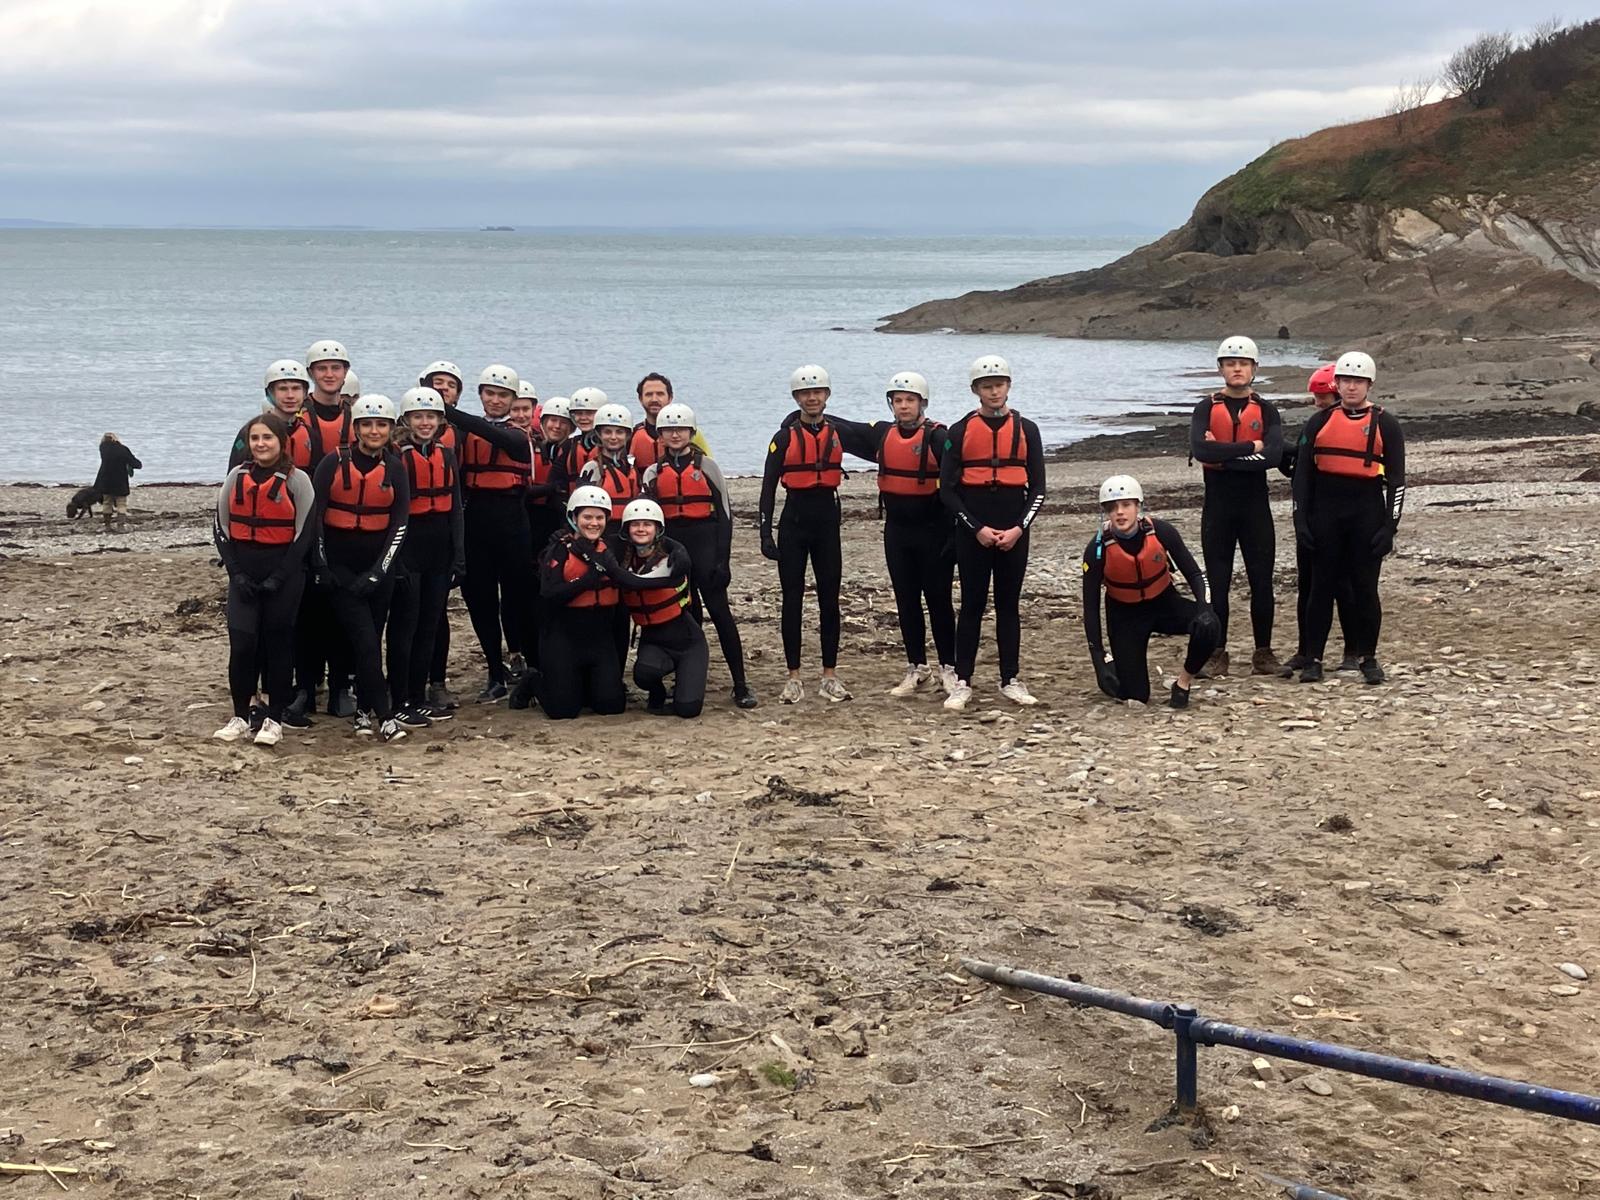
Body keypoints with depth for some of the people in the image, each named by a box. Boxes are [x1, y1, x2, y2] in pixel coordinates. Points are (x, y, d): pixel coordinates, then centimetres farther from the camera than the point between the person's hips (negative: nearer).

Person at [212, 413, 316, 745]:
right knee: (241, 642, -5)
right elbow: (221, 528, 7)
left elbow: (304, 533, -5)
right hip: (243, 572, 2)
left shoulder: (297, 480, -3)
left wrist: (278, 577, -11)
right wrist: (236, 573, -4)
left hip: (284, 572, -2)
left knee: (278, 643, 3)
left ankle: (274, 719, 11)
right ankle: (240, 717, 6)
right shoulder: (236, 477, 7)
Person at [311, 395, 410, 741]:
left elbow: (400, 522, 0)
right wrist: (321, 566, -8)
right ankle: (384, 715, -8)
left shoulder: (395, 469, 2)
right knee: (365, 639, -10)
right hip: (339, 565, -2)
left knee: (370, 638, 5)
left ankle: (363, 710, 19)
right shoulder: (334, 463, -4)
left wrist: (378, 571, -7)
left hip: (378, 566, 2)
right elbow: (313, 515, -4)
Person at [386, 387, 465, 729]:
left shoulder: (447, 457, 11)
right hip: (407, 546, -6)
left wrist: (458, 556, 7)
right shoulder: (396, 456, -6)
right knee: (404, 626, -2)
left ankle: (418, 698, 19)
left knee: (430, 625, 10)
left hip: (439, 551, 6)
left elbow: (455, 509, 13)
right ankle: (400, 704, 2)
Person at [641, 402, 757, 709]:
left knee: (719, 610, -9)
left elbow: (724, 513, 0)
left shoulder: (706, 466, 2)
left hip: (705, 542, -3)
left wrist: (722, 558, -6)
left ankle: (740, 684, -8)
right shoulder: (653, 472, 10)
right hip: (671, 544, 3)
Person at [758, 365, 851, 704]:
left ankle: (830, 676, 11)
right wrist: (766, 533, -6)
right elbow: (768, 488, -1)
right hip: (794, 523, -2)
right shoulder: (785, 437, 0)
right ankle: (794, 678, 6)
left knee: (829, 599, 4)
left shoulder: (839, 432, 6)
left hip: (828, 522, 2)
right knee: (792, 600, 1)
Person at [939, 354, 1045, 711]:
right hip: (972, 531, -1)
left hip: (1014, 531, 1)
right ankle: (962, 683, 4)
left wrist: (1019, 528, -7)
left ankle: (1011, 680, 14)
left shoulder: (1026, 429, 5)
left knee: (1009, 604, 8)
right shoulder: (960, 431, 1)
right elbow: (947, 488, -2)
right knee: (972, 605, 1)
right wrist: (977, 528, -11)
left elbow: (1038, 487, 5)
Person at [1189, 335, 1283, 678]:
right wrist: (1250, 447, -17)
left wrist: (1223, 454, -16)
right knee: (1217, 581, 3)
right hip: (1217, 505, 0)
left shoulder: (1266, 410, 4)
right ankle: (1217, 653, 10)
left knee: (1261, 580, 3)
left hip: (1255, 504, 0)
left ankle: (1264, 652, 12)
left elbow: (1273, 455, -14)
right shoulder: (1207, 408, 3)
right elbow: (1199, 450, -17)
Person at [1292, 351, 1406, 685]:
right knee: (1322, 586, 4)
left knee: (1365, 588, 3)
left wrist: (1389, 526, -5)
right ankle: (1313, 659, 9)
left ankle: (1368, 659, 14)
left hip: (1367, 512, -1)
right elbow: (1302, 473, 8)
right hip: (1325, 512, 1)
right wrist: (1301, 520, 1)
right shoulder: (1320, 422, 7)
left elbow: (1396, 479, 2)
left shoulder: (1385, 425, 3)